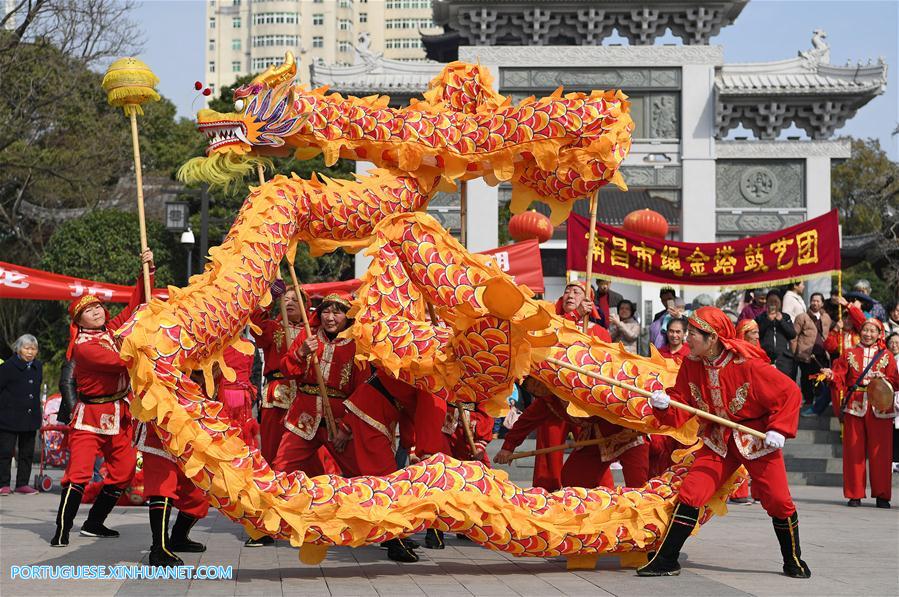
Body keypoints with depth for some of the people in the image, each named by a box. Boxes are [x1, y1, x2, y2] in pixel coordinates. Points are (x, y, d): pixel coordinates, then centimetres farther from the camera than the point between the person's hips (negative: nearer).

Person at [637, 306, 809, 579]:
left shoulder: (748, 364, -22)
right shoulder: (691, 365, -6)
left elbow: (790, 392, -16)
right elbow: (681, 410, -3)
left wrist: (779, 430, -22)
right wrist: (664, 405, -24)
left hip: (757, 438, -4)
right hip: (717, 441, 4)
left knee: (778, 501, -2)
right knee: (690, 493, -8)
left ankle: (794, 561, 21)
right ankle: (666, 561, -1)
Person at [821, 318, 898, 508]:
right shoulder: (849, 354, 11)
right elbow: (839, 377, 3)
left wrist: (884, 379, -15)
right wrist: (831, 375, -18)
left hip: (879, 408, 0)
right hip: (855, 407, 1)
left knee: (880, 452, -1)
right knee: (854, 451, 0)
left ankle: (882, 495, 6)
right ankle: (854, 494, 6)